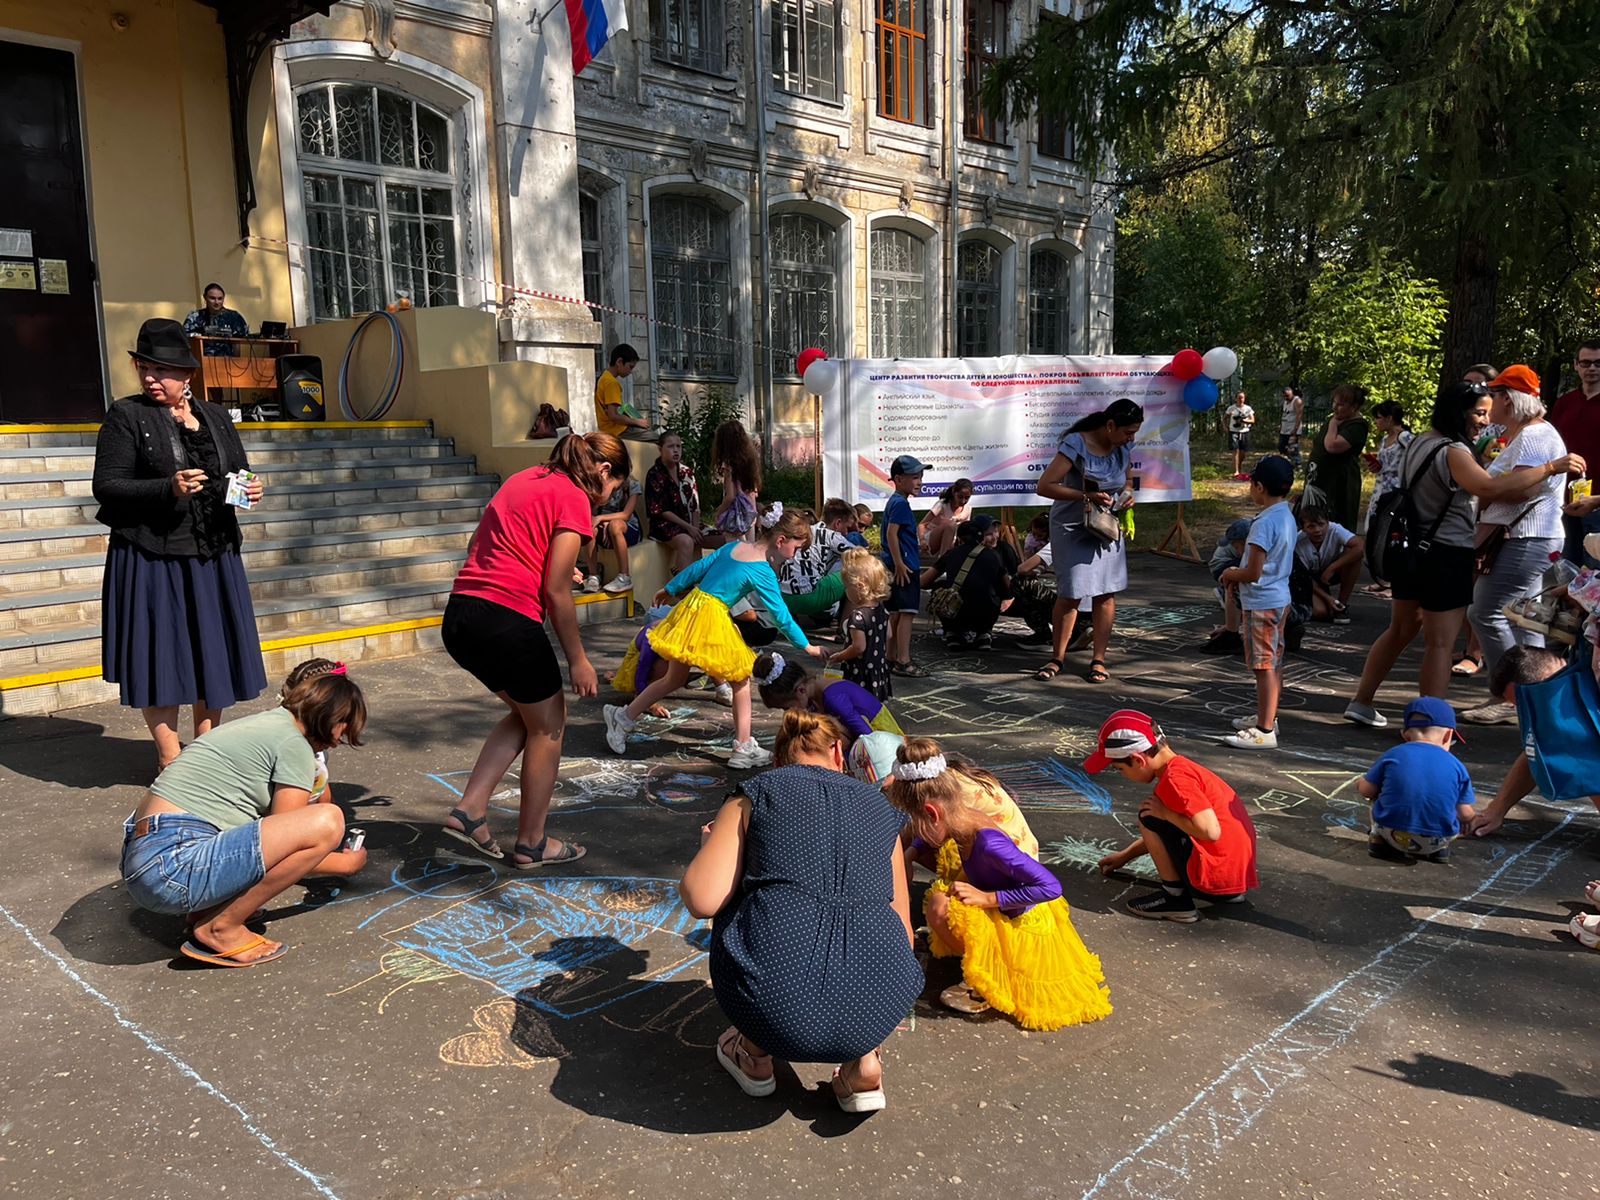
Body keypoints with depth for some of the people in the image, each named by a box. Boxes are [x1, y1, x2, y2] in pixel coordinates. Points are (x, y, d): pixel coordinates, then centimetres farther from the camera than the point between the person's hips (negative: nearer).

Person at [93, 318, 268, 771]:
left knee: (214, 652, 10)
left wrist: (251, 490, -5)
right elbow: (106, 485, -8)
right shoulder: (126, 415, -3)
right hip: (151, 559, -4)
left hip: (212, 557, 4)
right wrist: (168, 488, -22)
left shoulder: (215, 418, 10)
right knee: (160, 655, 2)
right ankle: (170, 758, 14)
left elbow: (240, 473, 19)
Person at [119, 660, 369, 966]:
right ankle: (221, 929, -6)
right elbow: (283, 843, -4)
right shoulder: (295, 746, -7)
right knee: (327, 821, -18)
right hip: (174, 867, -10)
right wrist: (346, 863, 12)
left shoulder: (262, 722, 20)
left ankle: (203, 912, 10)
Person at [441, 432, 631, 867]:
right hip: (507, 620, -8)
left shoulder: (523, 480, 18)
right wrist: (578, 659, -2)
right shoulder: (573, 498, -6)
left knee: (528, 712, 25)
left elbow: (477, 545, 19)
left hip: (460, 615, 8)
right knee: (548, 725, 12)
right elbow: (556, 592, -10)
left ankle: (470, 810, 17)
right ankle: (531, 843, 21)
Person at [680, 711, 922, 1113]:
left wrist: (710, 844, 23)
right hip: (873, 1017, 2)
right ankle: (864, 1065, 22)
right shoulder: (879, 808, 21)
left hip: (769, 1006, -2)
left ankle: (755, 1056, 33)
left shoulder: (753, 797, 12)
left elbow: (701, 899, -1)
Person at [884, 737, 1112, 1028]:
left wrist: (987, 898, -30)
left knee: (940, 906, -24)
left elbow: (1051, 886, -35)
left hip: (1024, 930, -9)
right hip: (1006, 917, 9)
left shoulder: (988, 843, -34)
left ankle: (983, 986, -4)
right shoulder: (964, 818, -7)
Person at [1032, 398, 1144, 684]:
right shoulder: (1076, 445, -20)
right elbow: (1044, 486, -24)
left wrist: (1127, 495, -3)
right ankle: (1058, 657, 14)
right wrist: (1086, 496, -27)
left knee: (1107, 592, 3)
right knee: (1069, 593, -1)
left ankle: (1099, 659, 13)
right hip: (1072, 528, -5)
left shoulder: (1123, 448, 0)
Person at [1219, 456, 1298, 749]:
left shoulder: (1264, 523, -22)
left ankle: (1265, 732, -1)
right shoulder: (1288, 517, 7)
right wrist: (1239, 571, 14)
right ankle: (1267, 717, 31)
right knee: (1274, 661, 18)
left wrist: (1229, 575, -3)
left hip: (1261, 603, -10)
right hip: (1280, 597, 10)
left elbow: (1253, 573, -22)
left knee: (1264, 665, -5)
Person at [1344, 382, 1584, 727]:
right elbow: (1490, 487, -36)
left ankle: (1361, 704, 24)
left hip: (1411, 553, 9)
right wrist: (1550, 467, -33)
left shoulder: (1420, 442, 10)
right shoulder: (1452, 452, -19)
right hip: (1445, 557, -9)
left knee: (1401, 629, 19)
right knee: (1440, 644, -4)